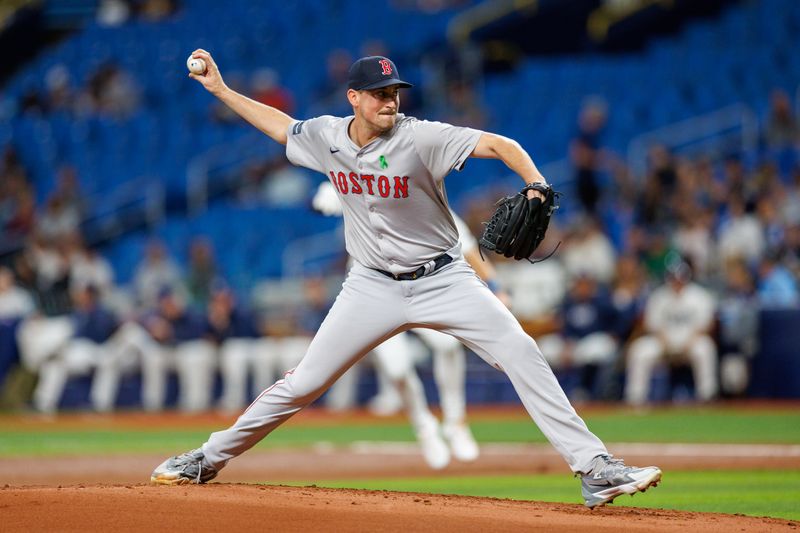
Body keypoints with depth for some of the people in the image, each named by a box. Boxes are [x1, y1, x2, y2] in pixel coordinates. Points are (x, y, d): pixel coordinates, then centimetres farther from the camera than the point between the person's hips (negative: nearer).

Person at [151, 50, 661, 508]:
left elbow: (498, 144, -26)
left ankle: (595, 469, -19)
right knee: (304, 383, 1)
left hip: (442, 279, -3)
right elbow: (281, 125, 18)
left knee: (522, 355, -19)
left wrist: (536, 186, -43)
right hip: (373, 287, 3)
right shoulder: (327, 136, -4)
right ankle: (209, 459, 18)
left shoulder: (420, 137, -18)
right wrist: (221, 88, 19)